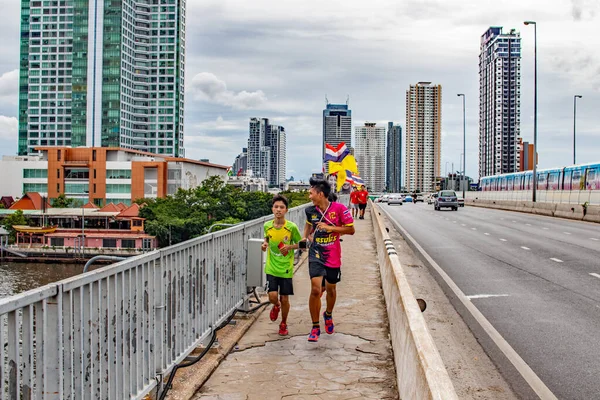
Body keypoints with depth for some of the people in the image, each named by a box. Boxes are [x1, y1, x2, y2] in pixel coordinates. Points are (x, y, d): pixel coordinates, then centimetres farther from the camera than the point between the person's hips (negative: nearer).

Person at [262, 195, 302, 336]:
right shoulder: (267, 226, -3)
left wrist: (290, 246, -17)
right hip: (271, 267, 1)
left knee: (284, 299, 5)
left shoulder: (292, 227, -11)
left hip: (286, 268, -1)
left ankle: (283, 324, 30)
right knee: (272, 296, -10)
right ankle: (276, 306, 29)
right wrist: (265, 243, -3)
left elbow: (299, 244, 2)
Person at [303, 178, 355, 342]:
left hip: (333, 257, -1)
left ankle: (328, 314, 48)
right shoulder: (310, 210, 0)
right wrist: (306, 236, 8)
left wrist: (330, 228, -17)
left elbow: (351, 230, -8)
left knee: (331, 289, 16)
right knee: (315, 290, -13)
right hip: (316, 255, 1)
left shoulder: (339, 208, -11)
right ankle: (315, 327, 1)